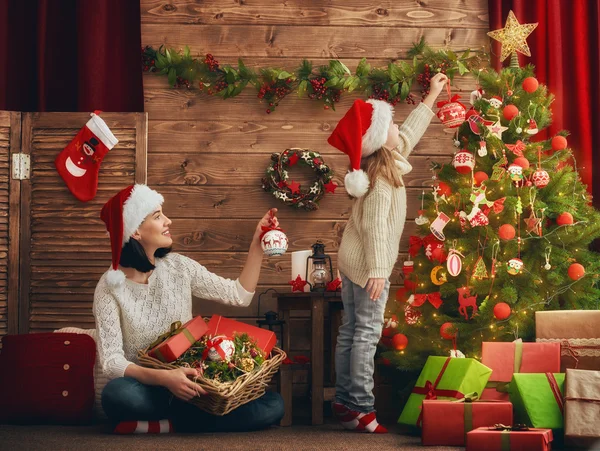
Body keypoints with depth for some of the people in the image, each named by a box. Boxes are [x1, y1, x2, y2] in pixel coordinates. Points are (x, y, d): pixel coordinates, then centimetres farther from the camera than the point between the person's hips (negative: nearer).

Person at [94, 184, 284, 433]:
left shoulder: (178, 267, 4)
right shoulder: (110, 287, -9)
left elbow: (239, 295, 9)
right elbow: (112, 362, -18)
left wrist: (257, 244, 0)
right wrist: (163, 378, -34)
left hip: (188, 385, 5)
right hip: (144, 387, -5)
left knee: (273, 406, -19)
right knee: (117, 394, -42)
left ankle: (164, 424, -14)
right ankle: (180, 417, -16)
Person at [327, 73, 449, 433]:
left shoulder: (385, 161, 8)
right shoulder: (382, 177, -19)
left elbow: (410, 133, 25)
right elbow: (375, 225, -25)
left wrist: (432, 97, 32)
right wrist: (378, 270, -29)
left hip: (352, 260, 9)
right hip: (367, 265, -9)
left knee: (351, 330, 10)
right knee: (367, 334, -7)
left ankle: (344, 401, 14)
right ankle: (361, 407, -6)